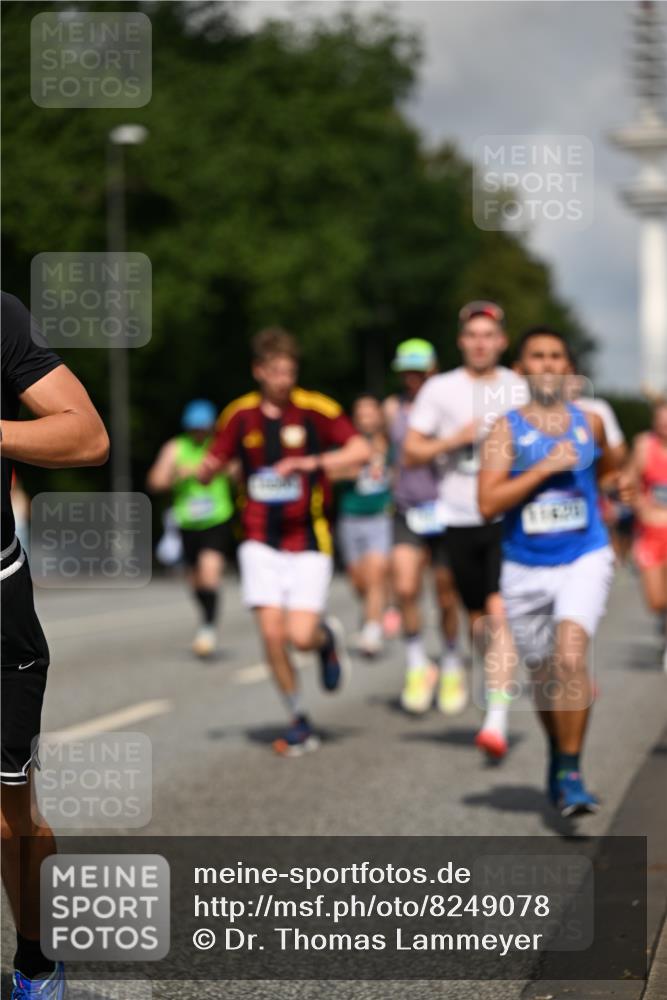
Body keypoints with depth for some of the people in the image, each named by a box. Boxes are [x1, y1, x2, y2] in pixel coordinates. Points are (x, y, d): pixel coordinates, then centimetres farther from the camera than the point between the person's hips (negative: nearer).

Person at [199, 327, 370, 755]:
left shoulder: (316, 410, -6)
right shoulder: (239, 415, 3)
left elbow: (361, 451, -13)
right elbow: (209, 469, 12)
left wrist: (314, 462, -26)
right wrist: (209, 468, -13)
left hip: (308, 542, -2)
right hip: (261, 540, 2)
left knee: (301, 636, -13)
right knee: (272, 632, -8)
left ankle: (329, 637, 25)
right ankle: (300, 722, 10)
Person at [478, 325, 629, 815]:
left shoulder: (590, 423, 6)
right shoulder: (507, 429, -3)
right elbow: (488, 503, -14)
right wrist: (545, 468, -18)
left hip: (585, 559, -1)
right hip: (526, 568, 1)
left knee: (570, 654, -23)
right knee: (544, 673, 12)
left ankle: (571, 773, -19)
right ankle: (559, 753, 40)